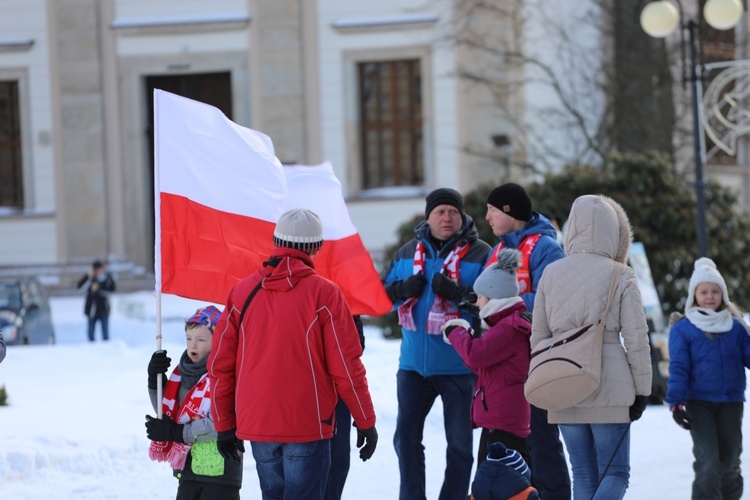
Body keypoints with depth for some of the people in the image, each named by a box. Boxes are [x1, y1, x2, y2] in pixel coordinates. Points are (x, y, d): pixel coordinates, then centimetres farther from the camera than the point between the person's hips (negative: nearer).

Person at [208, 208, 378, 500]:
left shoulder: (243, 292, 4)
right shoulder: (323, 293, -7)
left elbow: (220, 364, 7)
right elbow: (346, 366, -7)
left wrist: (224, 425, 15)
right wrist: (366, 421, 3)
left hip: (257, 424, 4)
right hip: (308, 424, -4)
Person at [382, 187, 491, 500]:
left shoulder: (480, 254, -5)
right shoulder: (407, 253, 10)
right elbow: (382, 293, 13)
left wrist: (457, 293, -26)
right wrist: (404, 289, -8)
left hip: (458, 365, -4)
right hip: (414, 362, 4)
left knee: (459, 442, 6)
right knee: (406, 435, 6)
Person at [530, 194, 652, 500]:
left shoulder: (551, 274, 5)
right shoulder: (620, 276, -6)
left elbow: (538, 337, 9)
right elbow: (636, 339, -6)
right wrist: (642, 390, 2)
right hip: (610, 386, -4)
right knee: (615, 473, 2)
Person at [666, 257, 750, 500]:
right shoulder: (682, 329, 1)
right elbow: (678, 368, -3)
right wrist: (676, 402, -13)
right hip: (699, 403, -3)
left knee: (729, 461, 11)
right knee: (708, 461, -15)